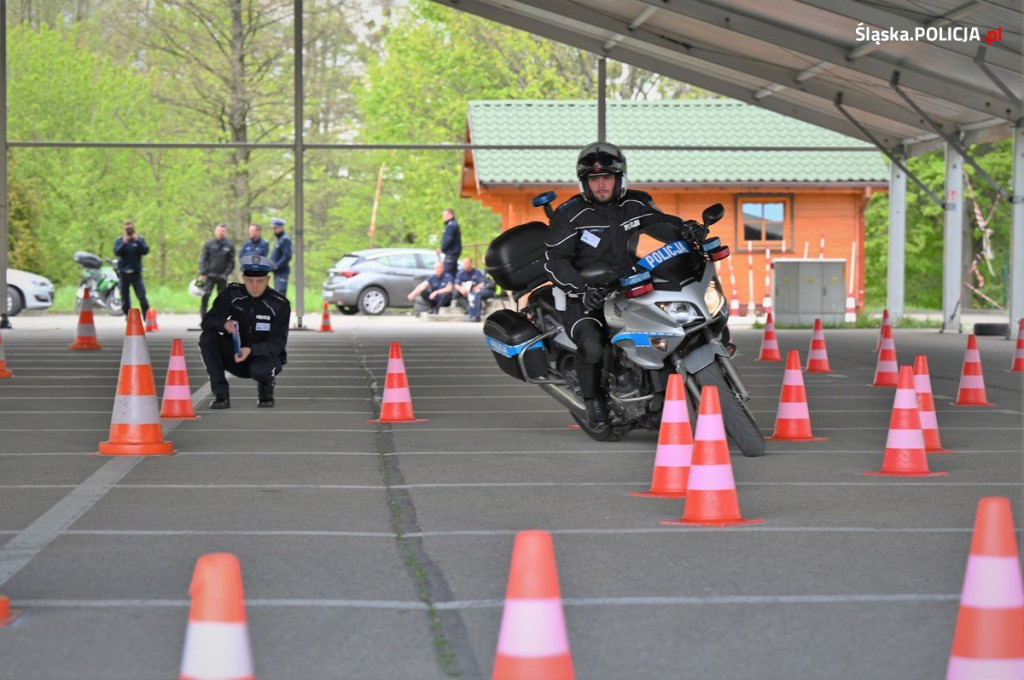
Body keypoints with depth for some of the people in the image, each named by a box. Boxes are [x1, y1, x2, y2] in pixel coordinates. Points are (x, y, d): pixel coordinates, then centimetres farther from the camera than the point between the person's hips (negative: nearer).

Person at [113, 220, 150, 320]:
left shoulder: (139, 239, 6)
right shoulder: (120, 240, 7)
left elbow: (145, 251, -7)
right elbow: (116, 252, -9)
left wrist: (138, 241, -19)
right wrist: (124, 243, -22)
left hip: (136, 273, -1)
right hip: (123, 273, 1)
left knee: (142, 297, -11)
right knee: (125, 298, 4)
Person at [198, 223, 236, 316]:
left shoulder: (229, 245, 4)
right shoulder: (208, 244, 4)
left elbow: (231, 262, 5)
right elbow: (203, 259, 5)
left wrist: (226, 274, -8)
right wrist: (202, 274, -5)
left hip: (222, 277, 1)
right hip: (209, 276, -1)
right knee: (205, 296, -13)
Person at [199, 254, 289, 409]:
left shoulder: (280, 304, -14)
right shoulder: (232, 294, -7)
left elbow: (278, 343, -18)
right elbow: (207, 321, -10)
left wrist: (251, 350, -37)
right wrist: (224, 324, -35)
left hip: (265, 355, -3)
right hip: (235, 355, 3)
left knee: (260, 370, -38)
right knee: (207, 337, -24)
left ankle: (266, 389, 2)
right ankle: (220, 394, -19)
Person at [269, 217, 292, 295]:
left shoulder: (285, 239, -12)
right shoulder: (279, 239, 18)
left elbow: (287, 256, -21)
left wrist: (276, 266, -20)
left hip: (282, 272, -10)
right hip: (277, 272, 10)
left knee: (280, 292, -15)